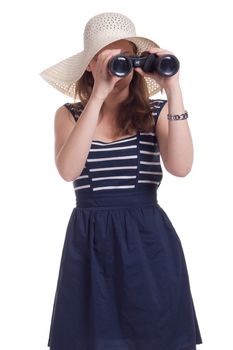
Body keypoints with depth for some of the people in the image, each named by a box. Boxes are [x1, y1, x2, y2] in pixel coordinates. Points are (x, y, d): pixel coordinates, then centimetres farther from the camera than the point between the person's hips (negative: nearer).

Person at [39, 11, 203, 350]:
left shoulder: (157, 111, 2)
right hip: (90, 241, 1)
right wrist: (98, 96, -18)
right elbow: (68, 170, -15)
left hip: (147, 240, 0)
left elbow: (180, 166, -15)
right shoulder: (69, 114, 4)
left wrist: (172, 88, -17)